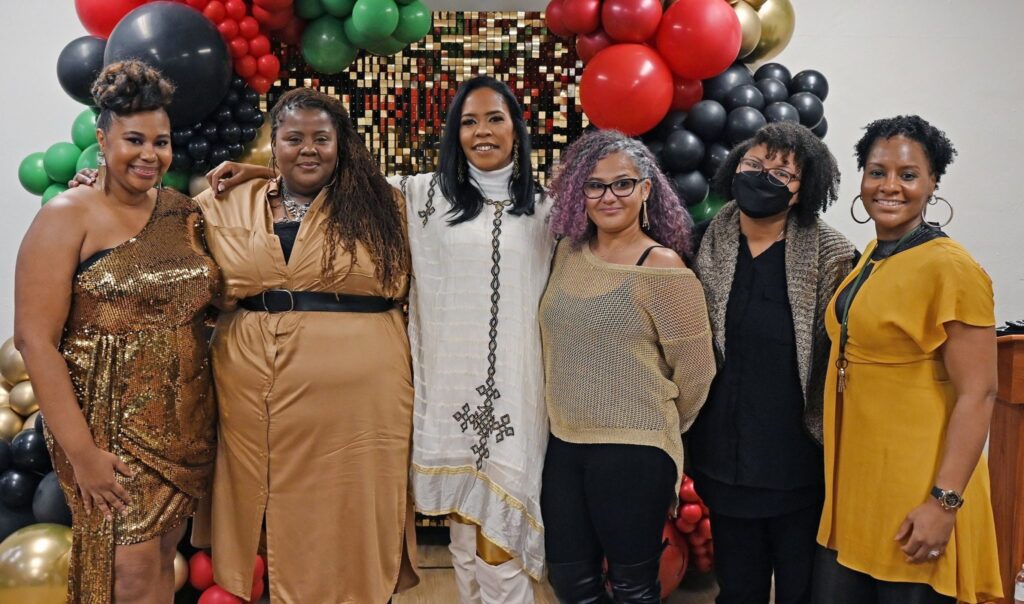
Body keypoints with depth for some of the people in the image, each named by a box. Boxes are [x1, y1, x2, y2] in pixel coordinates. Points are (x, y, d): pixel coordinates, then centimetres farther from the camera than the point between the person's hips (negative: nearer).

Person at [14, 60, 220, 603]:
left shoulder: (185, 215, 7)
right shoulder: (68, 216, -8)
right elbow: (34, 338, -13)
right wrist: (81, 452, -17)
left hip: (185, 427, 5)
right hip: (109, 425, -5)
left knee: (163, 556, 14)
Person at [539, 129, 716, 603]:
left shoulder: (662, 266, -12)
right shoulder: (567, 251, 5)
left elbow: (694, 367, -8)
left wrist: (658, 425, 6)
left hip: (633, 451, -5)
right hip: (563, 444, 6)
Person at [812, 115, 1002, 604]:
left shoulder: (951, 268, -15)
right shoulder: (871, 257, 9)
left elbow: (977, 394, -17)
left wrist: (944, 501, -20)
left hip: (915, 490, -7)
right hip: (852, 479, 7)